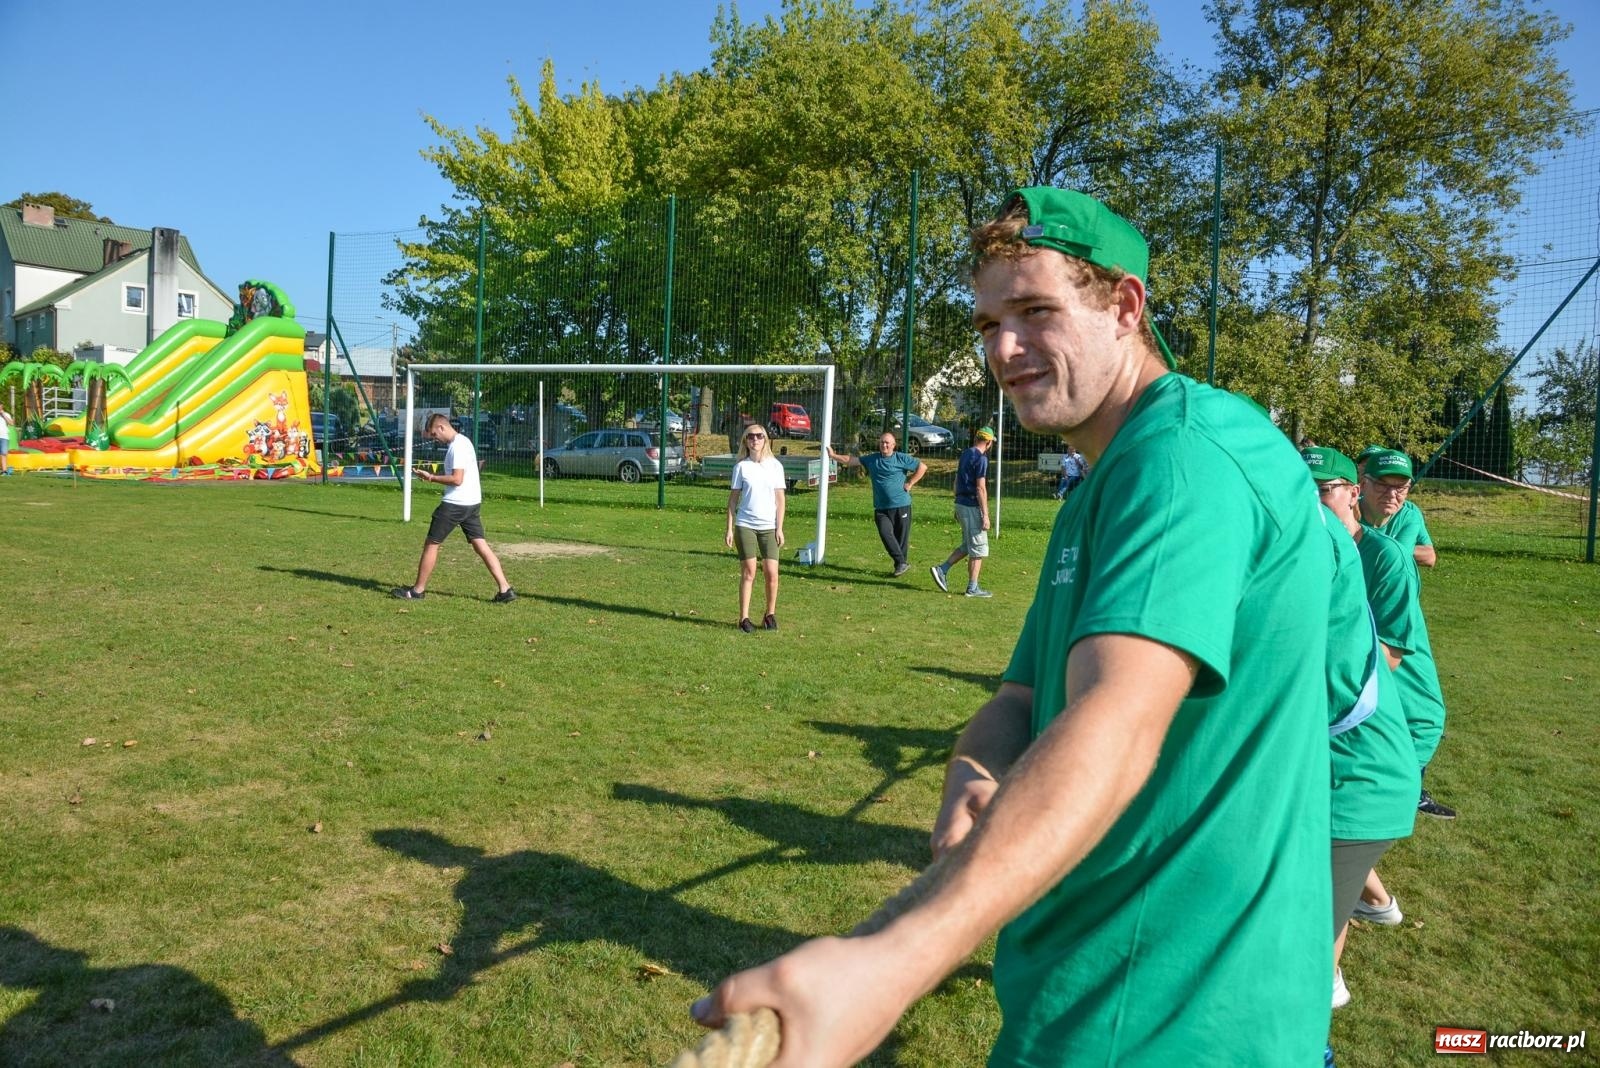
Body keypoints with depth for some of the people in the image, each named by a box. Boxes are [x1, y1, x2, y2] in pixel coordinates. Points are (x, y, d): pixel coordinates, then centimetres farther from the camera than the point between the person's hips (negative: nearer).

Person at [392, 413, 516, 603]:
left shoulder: (457, 446, -16)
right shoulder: (463, 441, 15)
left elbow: (457, 479, -22)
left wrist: (430, 477, -13)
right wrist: (433, 476, 13)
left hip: (456, 503, -10)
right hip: (472, 502, 10)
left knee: (431, 544, 3)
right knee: (480, 544, 6)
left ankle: (418, 590, 13)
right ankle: (505, 589, 0)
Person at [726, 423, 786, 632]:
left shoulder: (775, 465, 4)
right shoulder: (741, 466, 3)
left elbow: (780, 498, 4)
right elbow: (733, 498, 6)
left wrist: (779, 528, -1)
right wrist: (730, 528, 1)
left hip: (769, 526, 1)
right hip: (745, 525, -1)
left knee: (771, 572, -4)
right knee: (748, 572, -1)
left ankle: (770, 614, 14)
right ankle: (744, 617, 6)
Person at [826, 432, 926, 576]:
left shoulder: (901, 459, -1)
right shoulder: (872, 459, 10)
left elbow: (922, 467, 3)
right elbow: (851, 460, 12)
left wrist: (910, 483, -2)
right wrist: (833, 455, 5)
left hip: (901, 506, -3)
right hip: (881, 508, 3)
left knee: (901, 537, 1)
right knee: (886, 534, -14)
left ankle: (901, 564, 15)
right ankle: (902, 563, -7)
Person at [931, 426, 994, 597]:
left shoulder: (965, 454, 11)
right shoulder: (981, 458, -14)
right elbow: (980, 488, -19)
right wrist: (985, 515, -18)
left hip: (961, 504, 9)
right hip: (972, 507, -9)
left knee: (967, 546, 18)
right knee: (978, 548, 0)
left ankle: (941, 569, 10)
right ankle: (972, 588, 4)